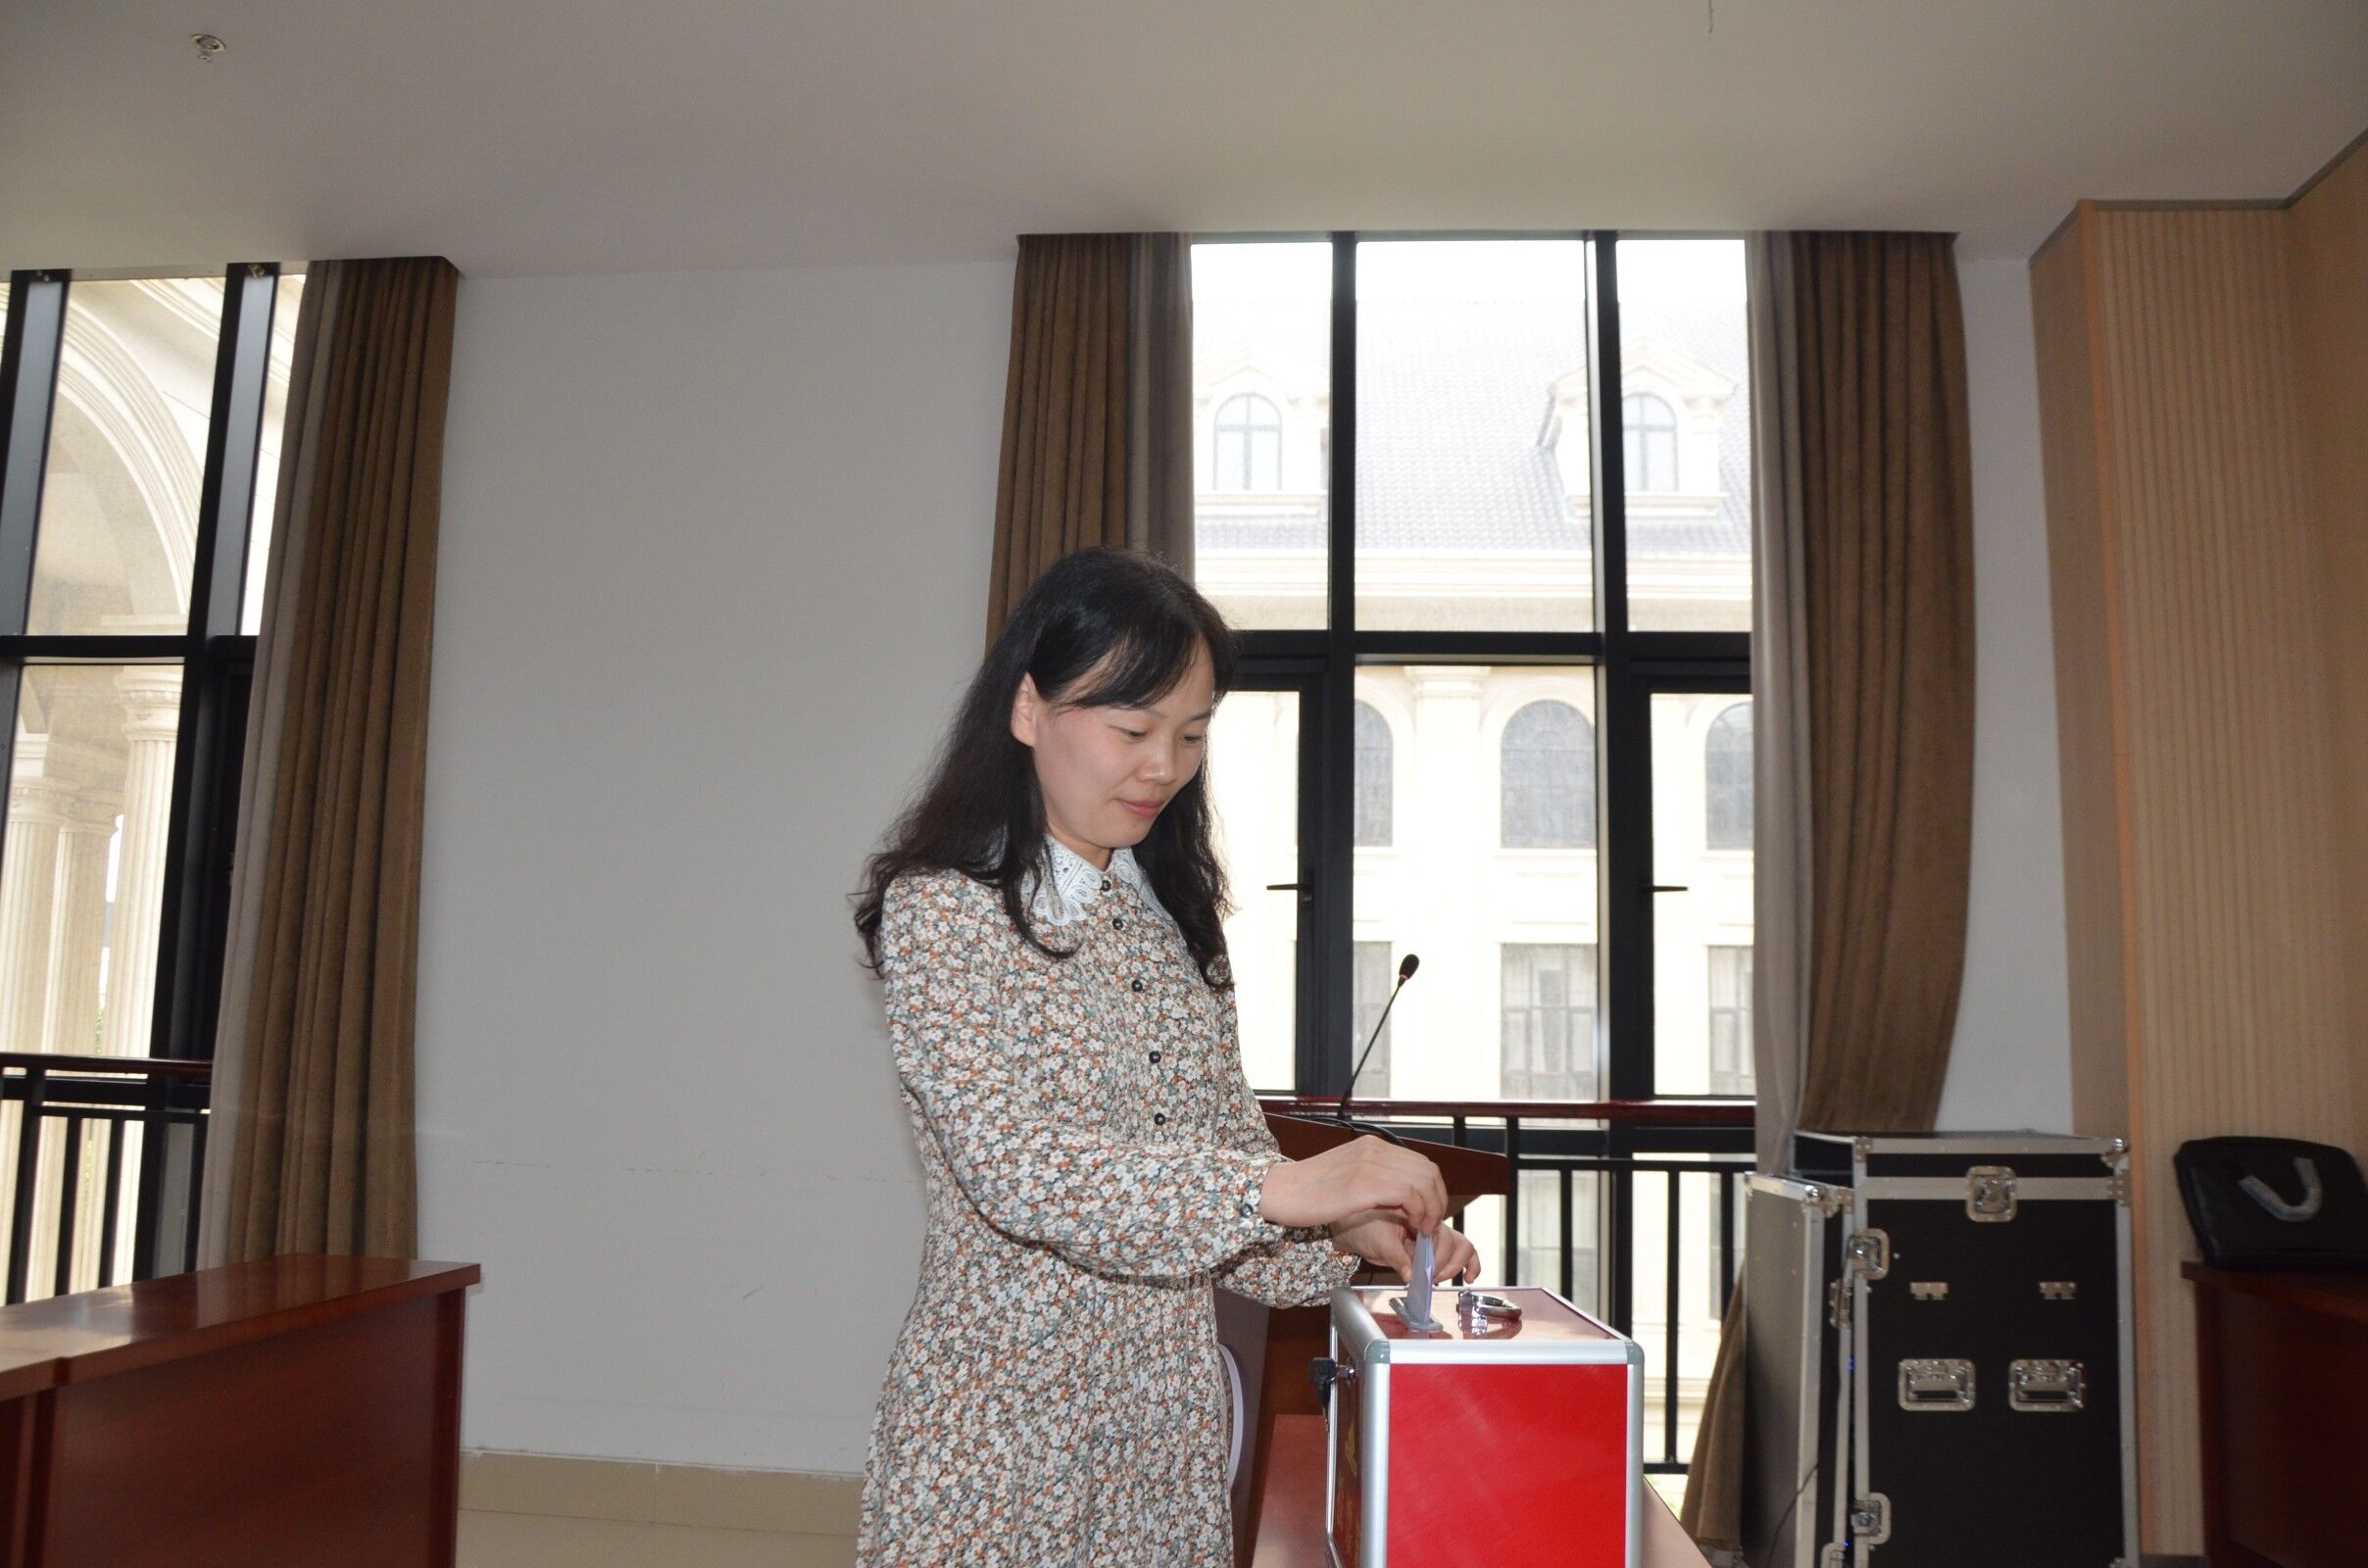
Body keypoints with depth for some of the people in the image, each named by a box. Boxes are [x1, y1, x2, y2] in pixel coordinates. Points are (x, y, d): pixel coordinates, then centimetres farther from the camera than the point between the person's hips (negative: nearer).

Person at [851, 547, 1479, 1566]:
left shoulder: (1169, 910, 8)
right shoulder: (939, 909, -13)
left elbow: (1227, 1145, 8)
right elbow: (1012, 1164, -24)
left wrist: (1349, 1228, -11)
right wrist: (1286, 1188, -31)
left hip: (1169, 1407, 6)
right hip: (1006, 1420, -5)